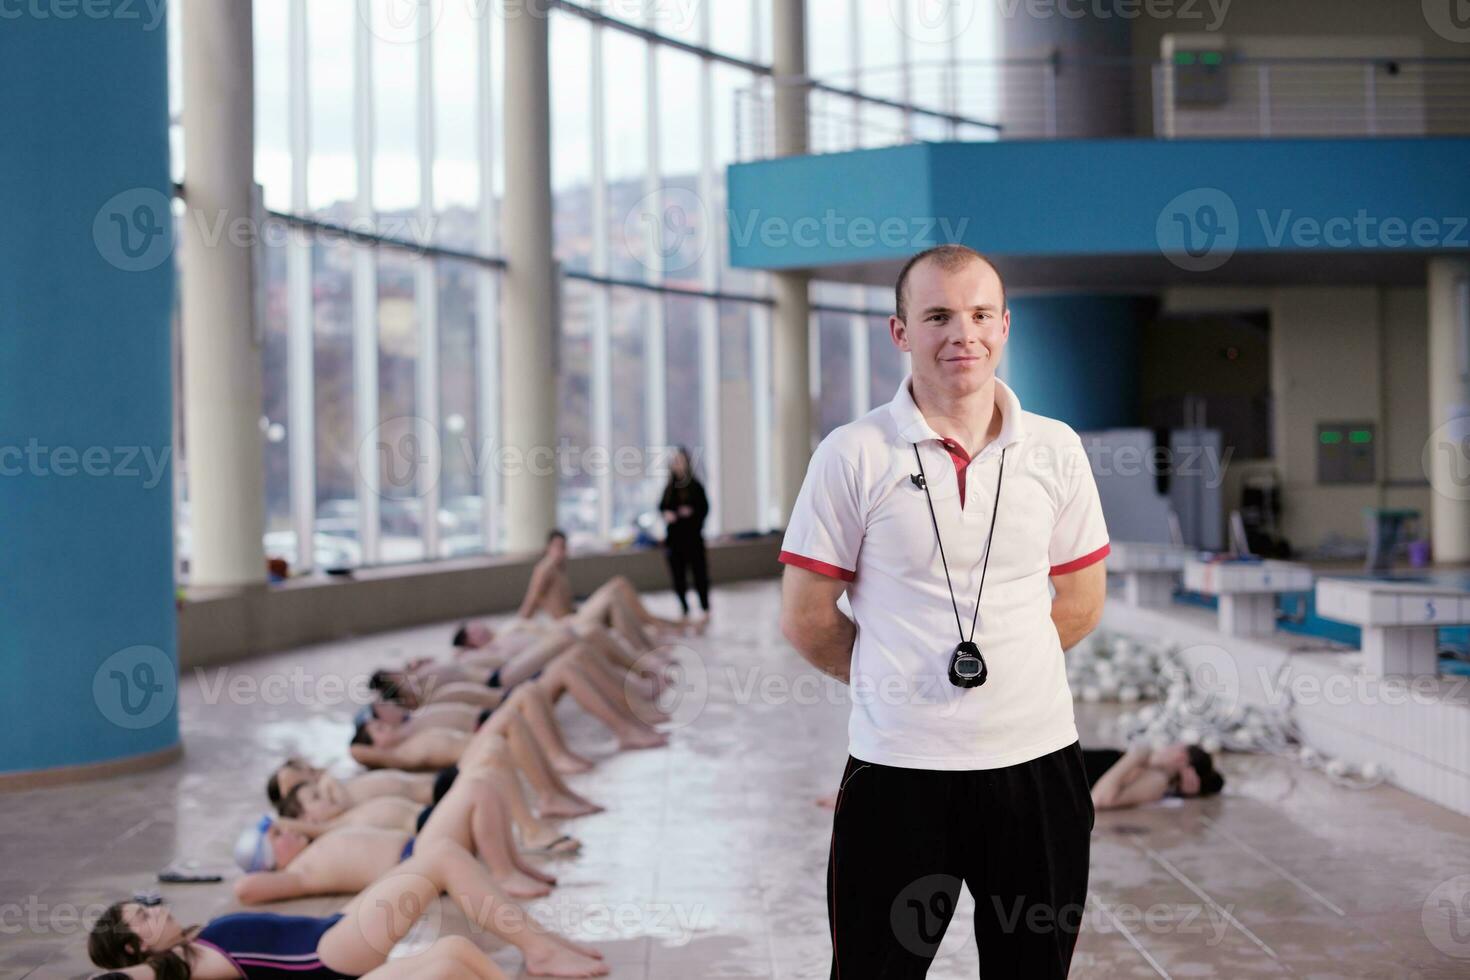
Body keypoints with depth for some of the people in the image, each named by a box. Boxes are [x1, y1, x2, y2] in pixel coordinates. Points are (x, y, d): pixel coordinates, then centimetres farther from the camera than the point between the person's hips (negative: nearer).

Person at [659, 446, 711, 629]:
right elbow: (662, 506, 13)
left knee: (699, 573, -5)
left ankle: (705, 613, 3)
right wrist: (666, 513, -7)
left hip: (692, 537, -5)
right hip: (674, 537, 5)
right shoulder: (669, 486, 8)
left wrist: (692, 512, -22)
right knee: (678, 576, 6)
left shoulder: (695, 485, -5)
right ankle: (685, 612, 17)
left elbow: (704, 508, -4)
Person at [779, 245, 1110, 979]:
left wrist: (996, 670, 9)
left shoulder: (1056, 449, 3)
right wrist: (901, 684, 4)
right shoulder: (853, 455, -7)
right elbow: (805, 621, -3)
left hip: (1038, 761, 3)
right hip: (898, 770, -3)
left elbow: (1080, 599, 13)